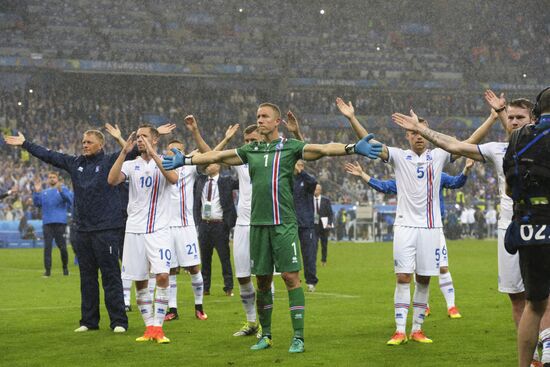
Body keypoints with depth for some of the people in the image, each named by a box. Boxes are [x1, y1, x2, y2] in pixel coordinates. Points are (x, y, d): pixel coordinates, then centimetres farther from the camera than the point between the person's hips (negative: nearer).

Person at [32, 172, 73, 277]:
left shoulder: (63, 189, 7)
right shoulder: (44, 192, 20)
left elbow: (69, 199, -10)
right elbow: (37, 203, 10)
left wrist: (61, 190, -25)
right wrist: (36, 191, -3)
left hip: (60, 222, -3)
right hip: (47, 223, 3)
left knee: (62, 246, -2)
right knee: (47, 246, -3)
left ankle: (65, 267, 16)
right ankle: (47, 270, -3)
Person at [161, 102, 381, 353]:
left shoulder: (290, 146, 1)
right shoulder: (251, 150, 14)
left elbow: (323, 149, -11)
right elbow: (216, 156, 22)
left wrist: (353, 148, -25)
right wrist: (185, 160, 24)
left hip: (284, 224, -4)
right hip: (258, 224, 4)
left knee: (291, 277, -8)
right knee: (262, 281, 9)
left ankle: (298, 337, -5)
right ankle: (266, 335, 20)